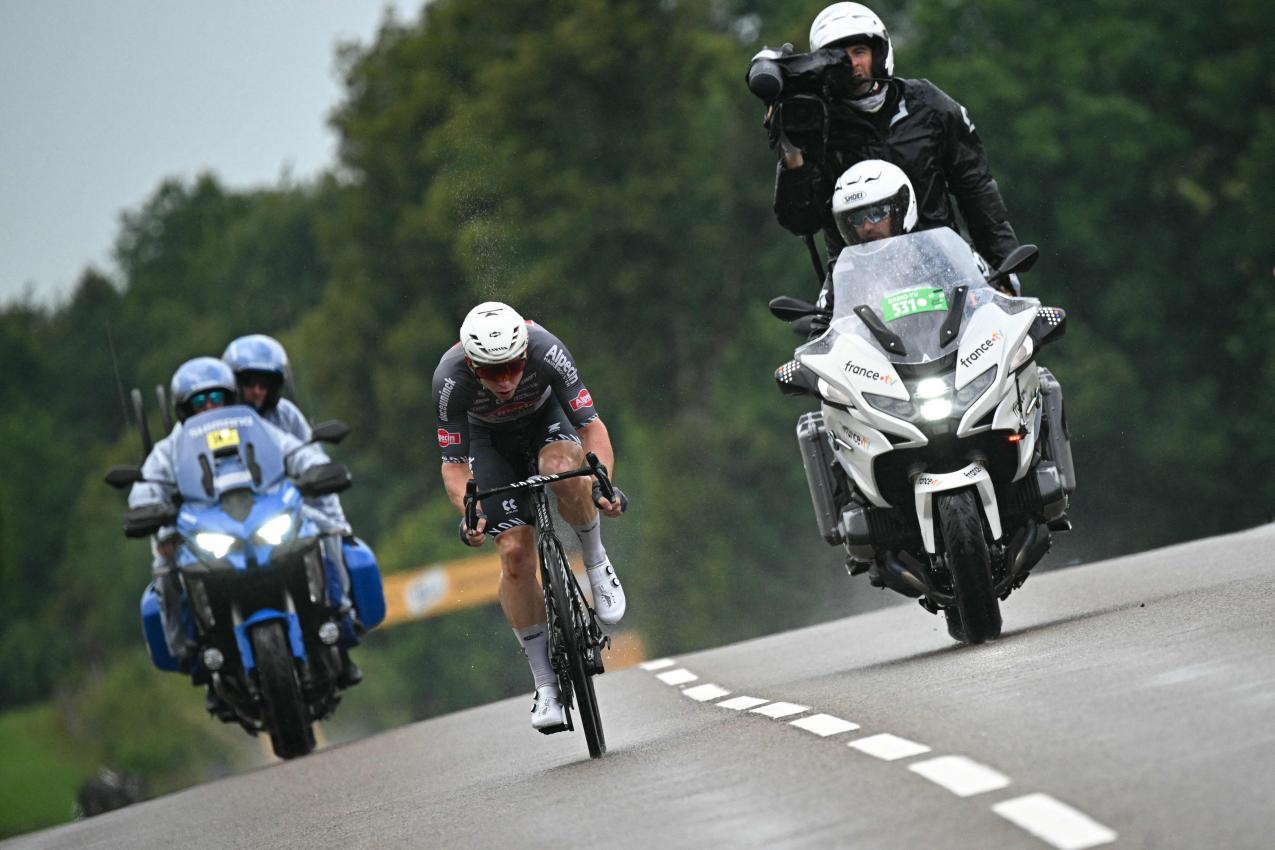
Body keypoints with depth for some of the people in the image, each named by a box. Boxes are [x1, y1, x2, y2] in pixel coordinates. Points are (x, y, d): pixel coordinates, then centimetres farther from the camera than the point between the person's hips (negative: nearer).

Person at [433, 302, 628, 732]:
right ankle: (546, 684, -4)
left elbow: (591, 425, -33)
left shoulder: (546, 351, -36)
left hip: (546, 418, 0)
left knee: (562, 471, -37)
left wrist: (603, 486, -49)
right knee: (515, 554, -13)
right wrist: (469, 512, -47)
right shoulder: (451, 378, -35)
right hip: (491, 439, 0)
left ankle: (596, 563, -8)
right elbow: (454, 465, -28)